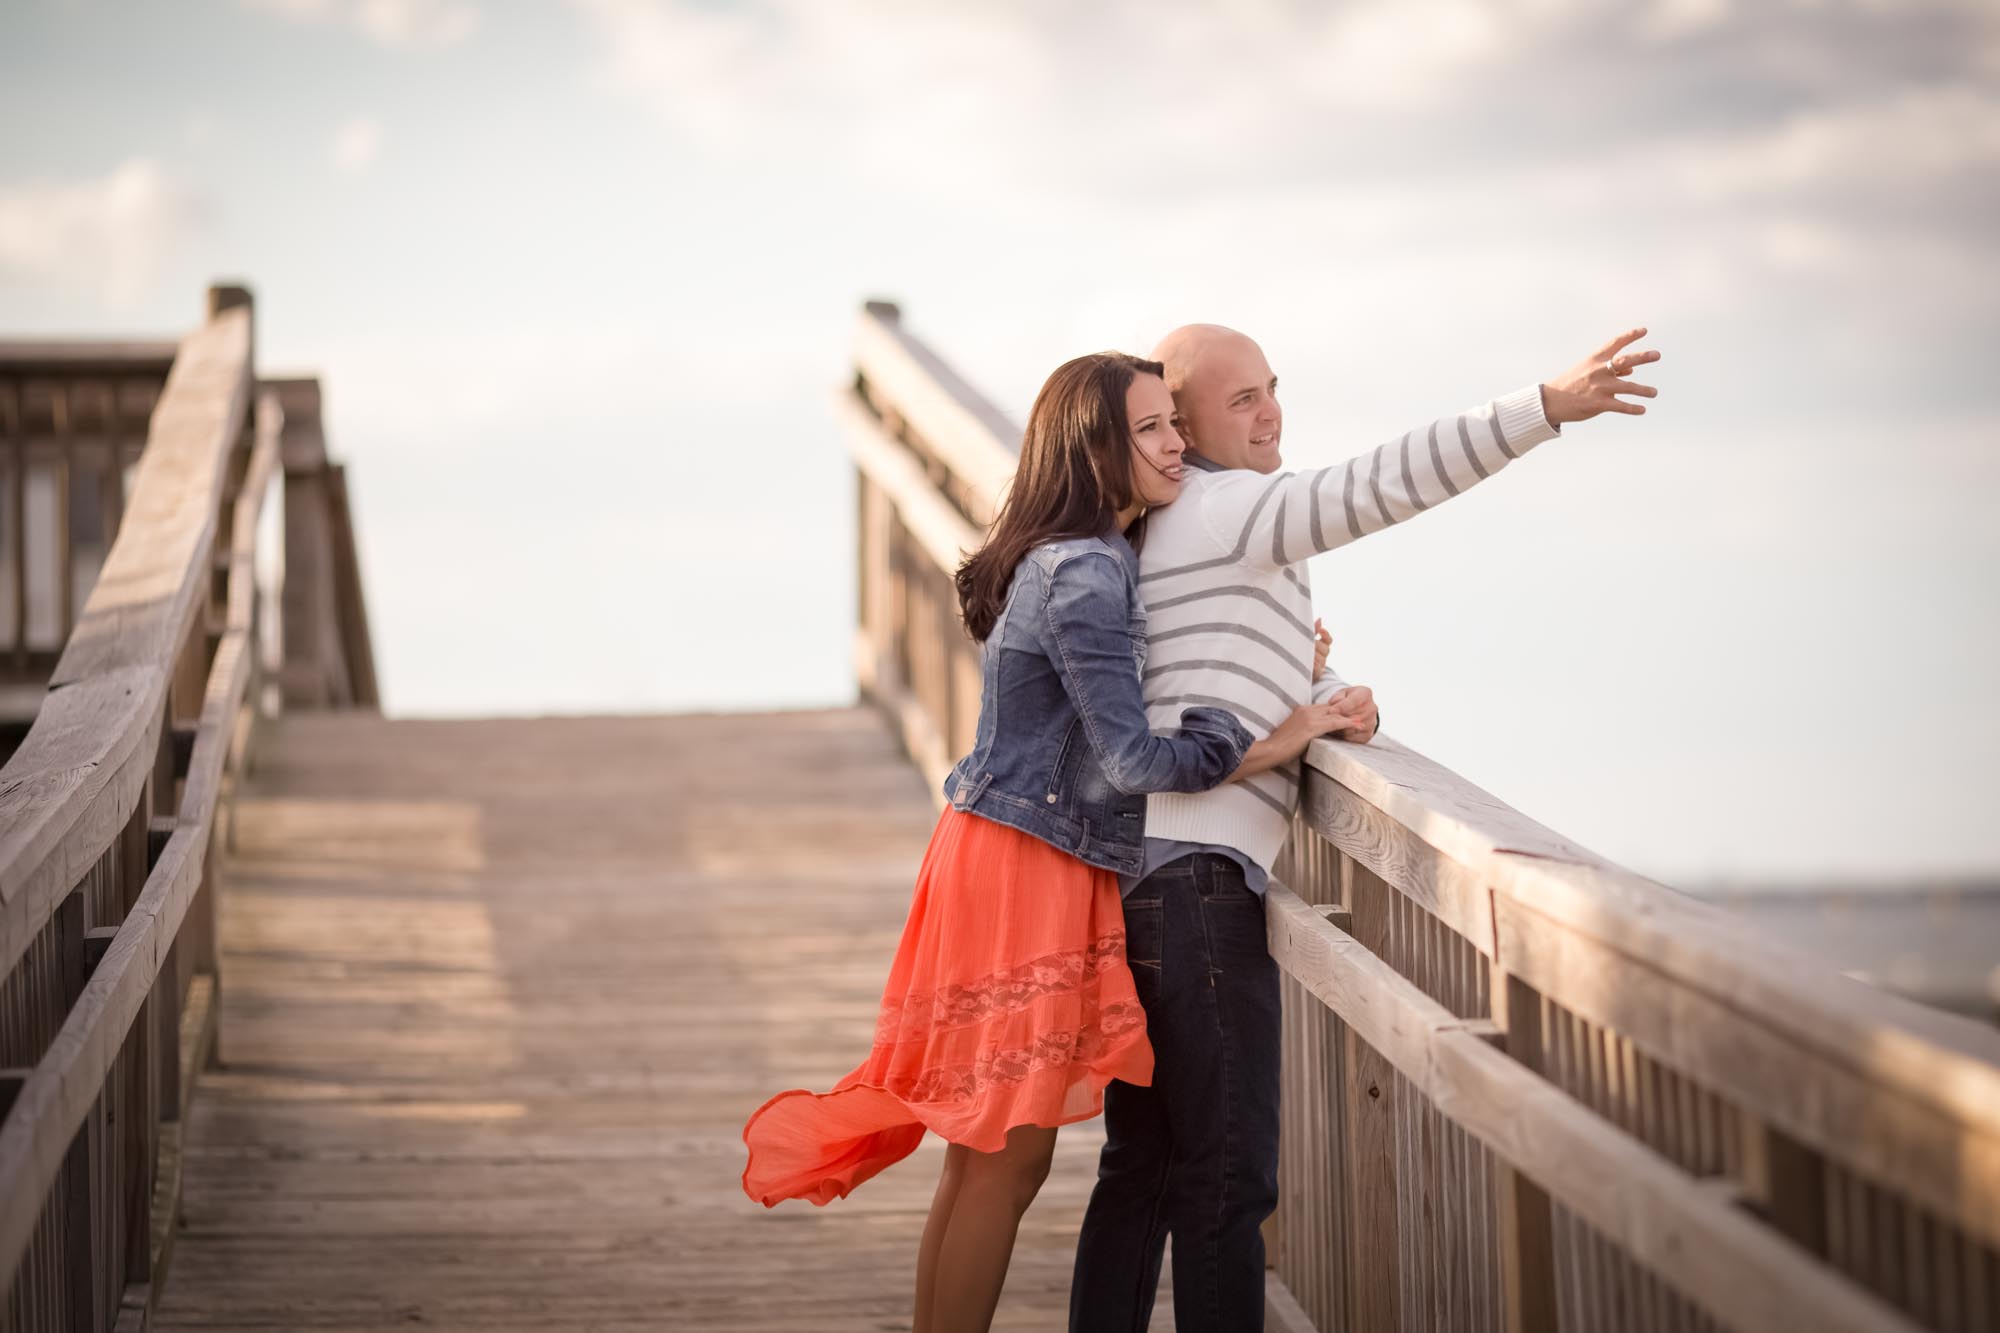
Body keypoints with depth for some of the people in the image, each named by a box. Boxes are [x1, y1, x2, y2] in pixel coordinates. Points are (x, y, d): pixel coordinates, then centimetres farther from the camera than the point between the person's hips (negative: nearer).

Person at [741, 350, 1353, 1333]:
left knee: (983, 1149, 14)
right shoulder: (1087, 577, -18)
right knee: (1010, 1153, -4)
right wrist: (1269, 748, -13)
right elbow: (1128, 760, -21)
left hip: (1007, 860, 10)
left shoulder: (1080, 561, 13)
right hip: (1025, 872, -10)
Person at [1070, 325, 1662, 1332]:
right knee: (1229, 1171, -9)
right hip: (1197, 870, -10)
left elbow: (1284, 681, 25)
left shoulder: (1161, 532, 23)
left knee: (1143, 1164, 13)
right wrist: (1546, 408, -27)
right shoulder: (1219, 509, -7)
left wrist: (1343, 702, 1)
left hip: (1132, 867, 10)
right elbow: (1377, 485, -21)